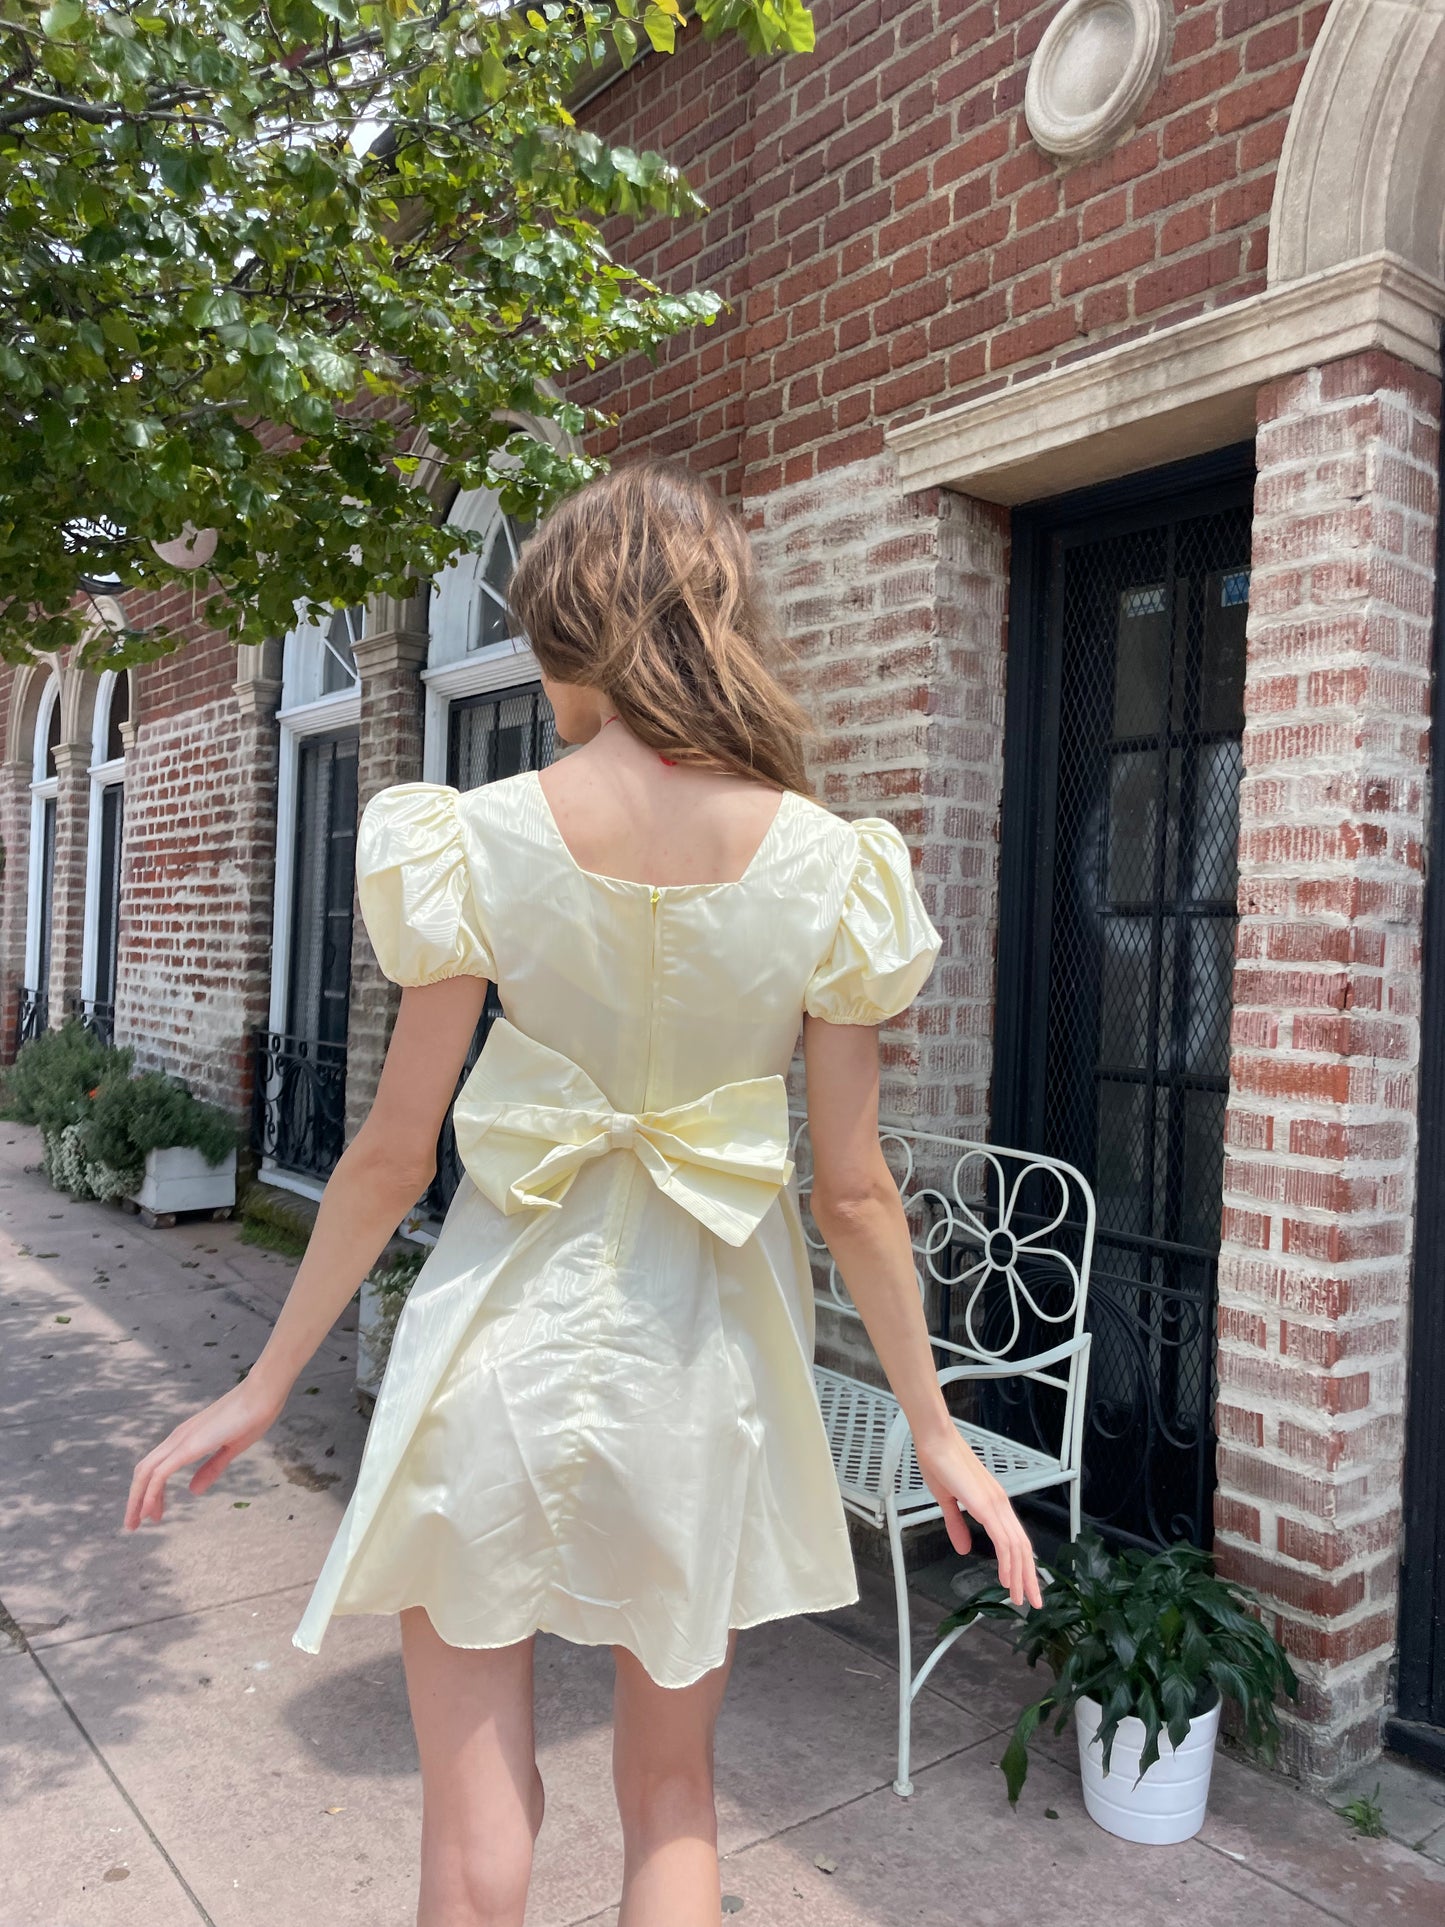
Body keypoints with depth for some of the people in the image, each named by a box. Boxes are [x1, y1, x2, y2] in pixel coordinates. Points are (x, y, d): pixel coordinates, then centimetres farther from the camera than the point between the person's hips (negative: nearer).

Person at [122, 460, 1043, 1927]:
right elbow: (852, 1194, -6)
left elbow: (394, 1153, -7)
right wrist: (936, 1431, 7)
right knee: (672, 1800, 23)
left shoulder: (481, 839, -12)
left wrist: (262, 1388, 7)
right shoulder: (830, 866, -8)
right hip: (698, 1358, 2)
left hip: (502, 1330, -1)